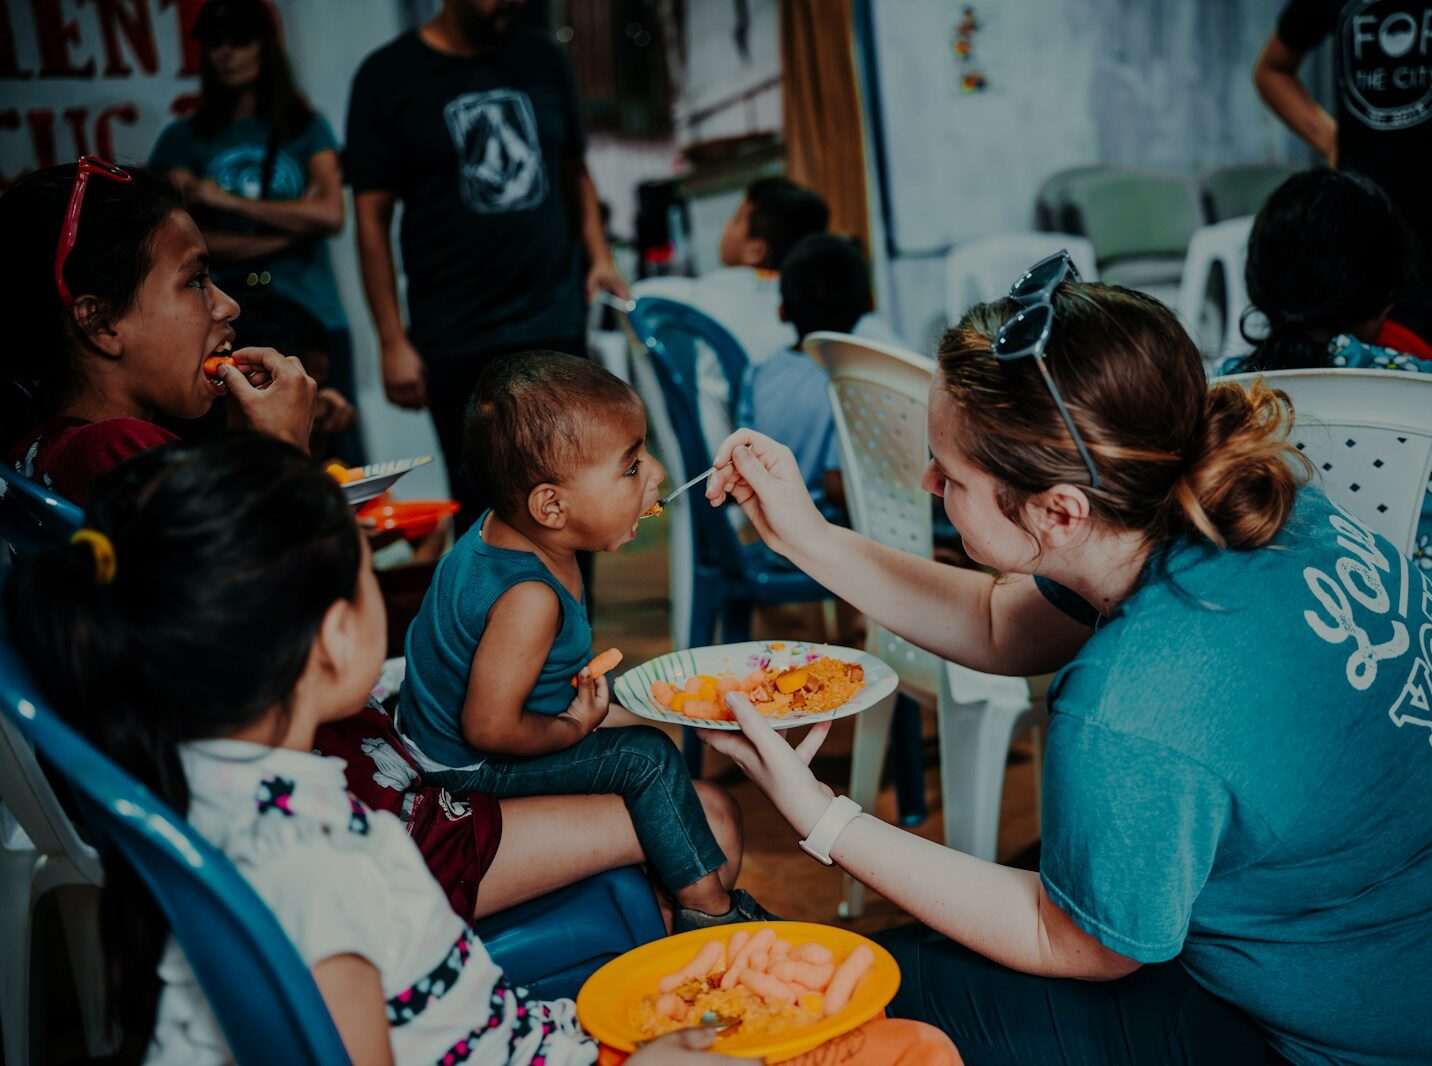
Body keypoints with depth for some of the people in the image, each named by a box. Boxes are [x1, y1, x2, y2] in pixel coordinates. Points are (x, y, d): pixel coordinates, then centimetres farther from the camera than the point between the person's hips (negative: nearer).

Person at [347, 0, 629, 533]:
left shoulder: (544, 59, 11)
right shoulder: (387, 77, 0)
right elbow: (372, 217, -2)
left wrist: (599, 255, 0)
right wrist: (392, 341, -7)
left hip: (558, 328, 3)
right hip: (456, 344, -3)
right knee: (484, 514, 3)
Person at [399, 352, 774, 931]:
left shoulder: (498, 529, -7)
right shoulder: (529, 599, -36)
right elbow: (488, 727, -32)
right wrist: (573, 727, -15)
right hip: (468, 764, -10)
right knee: (648, 756, -13)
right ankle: (708, 908, -1)